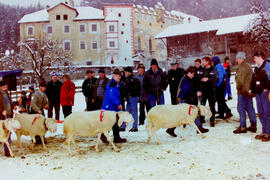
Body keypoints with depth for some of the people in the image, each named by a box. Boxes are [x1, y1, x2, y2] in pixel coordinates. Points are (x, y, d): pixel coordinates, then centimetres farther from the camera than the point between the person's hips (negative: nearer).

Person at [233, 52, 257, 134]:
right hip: (248, 91, 9)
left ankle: (243, 126, -4)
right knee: (250, 108, 11)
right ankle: (253, 125, 15)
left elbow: (240, 80, -19)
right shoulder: (248, 66, 16)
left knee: (241, 108, -5)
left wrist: (238, 87, -4)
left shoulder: (242, 67, -15)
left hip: (243, 91, -9)